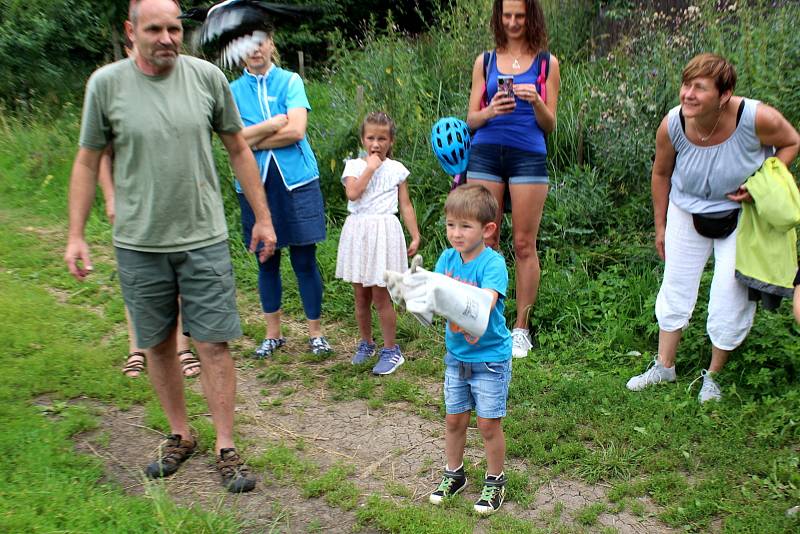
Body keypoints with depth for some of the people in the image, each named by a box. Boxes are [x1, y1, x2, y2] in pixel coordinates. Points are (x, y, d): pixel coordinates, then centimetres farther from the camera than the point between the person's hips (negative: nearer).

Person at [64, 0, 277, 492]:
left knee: (214, 344, 1)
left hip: (204, 238, 0)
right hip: (139, 244, 1)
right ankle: (181, 437, 31)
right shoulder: (106, 84, -3)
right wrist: (76, 236, 4)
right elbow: (88, 162, 5)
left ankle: (227, 449, 14)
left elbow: (238, 150, 7)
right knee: (159, 345, 12)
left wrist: (263, 217, 7)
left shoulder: (208, 77, -2)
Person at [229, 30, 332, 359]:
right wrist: (275, 124, -11)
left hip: (296, 181, -2)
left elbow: (297, 131, -12)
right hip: (255, 183, 2)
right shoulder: (233, 90, 6)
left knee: (305, 260, 2)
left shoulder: (291, 81, 1)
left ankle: (316, 333, 15)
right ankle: (273, 334, 25)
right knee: (267, 262, 12)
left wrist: (252, 138, -7)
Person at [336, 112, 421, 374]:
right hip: (357, 231, 2)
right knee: (361, 296, 12)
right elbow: (352, 193, -16)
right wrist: (370, 167, -11)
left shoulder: (396, 168, 4)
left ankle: (391, 350, 10)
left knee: (381, 296, -2)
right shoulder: (354, 165, 3)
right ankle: (366, 343, 30)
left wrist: (415, 236, 2)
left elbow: (406, 205, 5)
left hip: (384, 231, -2)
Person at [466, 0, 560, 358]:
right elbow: (471, 120, 7)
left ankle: (521, 328, 12)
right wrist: (491, 111, -14)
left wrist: (536, 102, -15)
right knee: (485, 242, 3)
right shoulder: (485, 61, 10)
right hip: (486, 155, 2)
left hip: (528, 157, -1)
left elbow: (549, 125, 5)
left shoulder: (547, 63, 7)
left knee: (524, 245, 1)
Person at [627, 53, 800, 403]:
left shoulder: (756, 118, -29)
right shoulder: (672, 125, -22)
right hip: (688, 213, 2)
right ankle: (664, 367, 24)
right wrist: (660, 226, 6)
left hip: (741, 215, -2)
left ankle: (713, 375, 21)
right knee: (675, 287, 8)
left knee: (731, 294, -1)